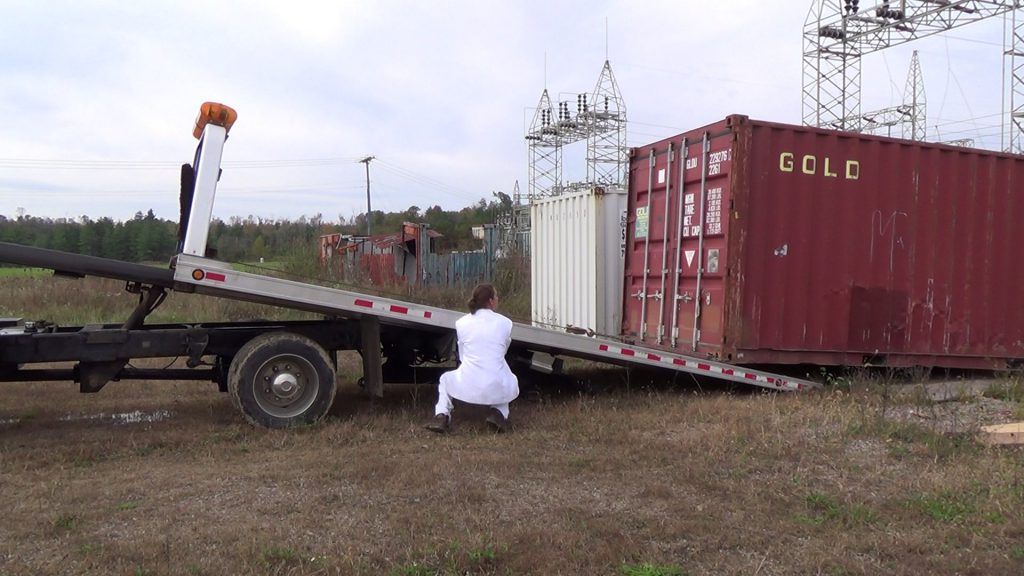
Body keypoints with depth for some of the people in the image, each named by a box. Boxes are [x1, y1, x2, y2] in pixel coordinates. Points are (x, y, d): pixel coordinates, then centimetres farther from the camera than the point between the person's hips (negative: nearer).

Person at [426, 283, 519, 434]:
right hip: (496, 389, -1)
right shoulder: (505, 323, 3)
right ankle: (498, 413, 8)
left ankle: (441, 416, 10)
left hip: (467, 387, 1)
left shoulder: (461, 323, 5)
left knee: (445, 379, 34)